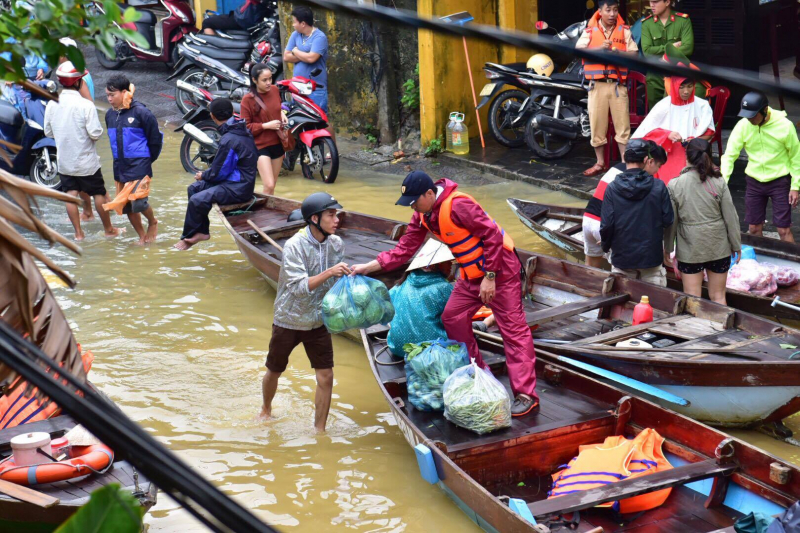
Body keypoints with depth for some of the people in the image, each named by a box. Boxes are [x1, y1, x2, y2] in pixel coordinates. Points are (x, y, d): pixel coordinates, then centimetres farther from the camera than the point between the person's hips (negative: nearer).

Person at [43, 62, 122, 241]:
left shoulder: (52, 104, -6)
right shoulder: (85, 105, -21)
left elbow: (48, 132, 4)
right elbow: (95, 133, -21)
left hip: (64, 161, 4)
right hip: (86, 161, -4)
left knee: (71, 194, 12)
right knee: (99, 194, 12)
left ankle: (78, 232, 15)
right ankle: (108, 229, 24)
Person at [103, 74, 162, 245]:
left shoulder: (141, 112, -12)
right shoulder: (110, 114, 7)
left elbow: (155, 138, -6)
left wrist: (147, 161, 0)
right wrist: (120, 159, 17)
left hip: (139, 165, -7)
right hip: (120, 166, 7)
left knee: (138, 201, -16)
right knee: (126, 205, 9)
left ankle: (153, 223, 14)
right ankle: (142, 237, 23)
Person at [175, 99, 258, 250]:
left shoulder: (229, 140, -24)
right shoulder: (242, 130, 6)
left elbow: (218, 172, -17)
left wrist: (203, 176, 4)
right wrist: (206, 175, 12)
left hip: (237, 189, -10)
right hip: (242, 180, 10)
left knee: (196, 200, -19)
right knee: (194, 188, 14)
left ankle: (188, 237, 3)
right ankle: (201, 231, 14)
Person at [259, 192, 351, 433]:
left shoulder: (336, 244, -6)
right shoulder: (294, 246, -22)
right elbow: (299, 287, -28)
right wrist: (328, 273, -36)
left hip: (318, 322, 3)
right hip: (289, 320, -3)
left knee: (325, 377, -4)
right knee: (274, 372, 17)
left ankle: (319, 431, 11)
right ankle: (266, 409, 46)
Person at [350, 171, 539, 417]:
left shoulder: (457, 205, -26)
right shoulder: (423, 215, 2)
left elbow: (492, 235, -25)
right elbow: (405, 249, 3)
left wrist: (490, 276, -23)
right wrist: (369, 266, -7)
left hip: (499, 270, -9)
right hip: (472, 273, 9)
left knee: (513, 330, -8)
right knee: (452, 318, 12)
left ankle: (526, 396, -10)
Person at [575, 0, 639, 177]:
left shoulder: (624, 31, 8)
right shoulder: (590, 31, 6)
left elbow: (634, 54, 2)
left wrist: (619, 53, -18)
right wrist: (600, 49, -22)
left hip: (618, 84, 0)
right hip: (597, 84, 0)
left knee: (622, 124, -1)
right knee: (597, 123, 2)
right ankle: (600, 163, 13)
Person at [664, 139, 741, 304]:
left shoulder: (674, 185, -9)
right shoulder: (719, 182, -6)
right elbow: (730, 217, -2)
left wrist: (667, 248, 9)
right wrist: (736, 245, 9)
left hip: (689, 249, -1)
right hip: (718, 247, 2)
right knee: (718, 297, 13)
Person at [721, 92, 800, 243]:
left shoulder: (785, 125, -16)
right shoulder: (743, 125, -11)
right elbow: (729, 155, -7)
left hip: (779, 181, -3)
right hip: (754, 181, 3)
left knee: (784, 229, -3)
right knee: (754, 228, 9)